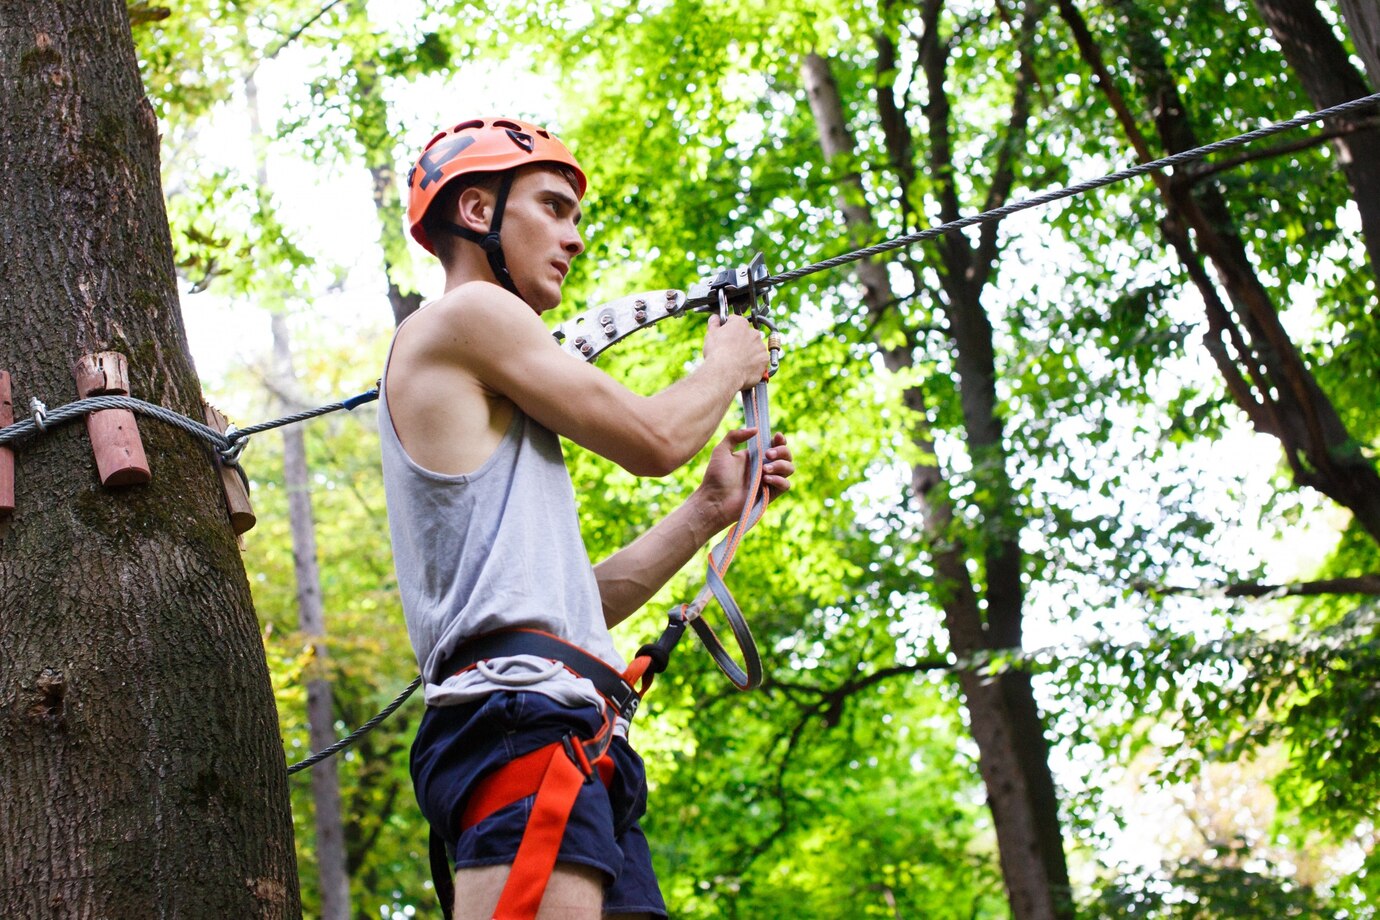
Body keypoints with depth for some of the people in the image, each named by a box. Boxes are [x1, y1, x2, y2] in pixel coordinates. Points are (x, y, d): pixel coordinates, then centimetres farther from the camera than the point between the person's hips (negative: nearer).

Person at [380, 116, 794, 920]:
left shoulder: (478, 398, 32)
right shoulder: (466, 316, 4)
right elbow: (653, 439, 0)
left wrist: (710, 510, 23)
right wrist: (727, 364, 20)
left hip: (578, 741, 10)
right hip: (525, 714, -10)